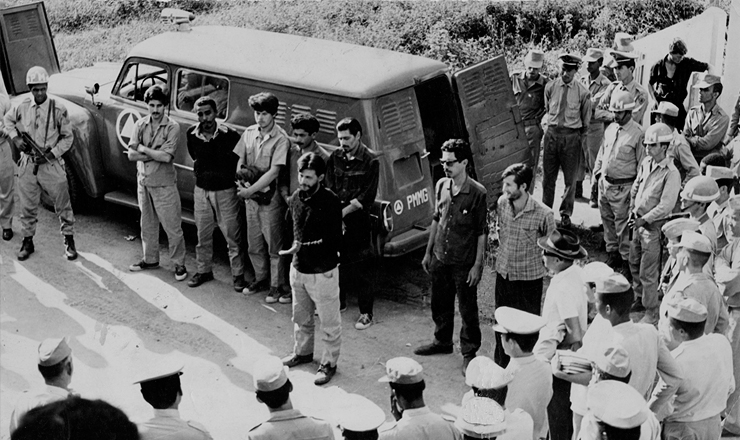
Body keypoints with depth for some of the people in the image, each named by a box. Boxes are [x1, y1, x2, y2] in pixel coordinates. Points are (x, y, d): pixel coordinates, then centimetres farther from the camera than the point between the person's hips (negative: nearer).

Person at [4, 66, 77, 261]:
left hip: (51, 164, -3)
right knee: (27, 206, 12)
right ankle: (27, 241, 27)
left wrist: (51, 154, -14)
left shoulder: (58, 109, -11)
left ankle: (69, 241, 19)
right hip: (28, 164, 3)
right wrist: (15, 138, 1)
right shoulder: (21, 107, -3)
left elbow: (68, 137, -4)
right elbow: (7, 120, 18)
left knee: (62, 205, 5)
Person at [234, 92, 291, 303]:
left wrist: (250, 190, -22)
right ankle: (261, 279, 34)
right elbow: (240, 161, 8)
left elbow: (274, 171, -21)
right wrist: (240, 184, -10)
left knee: (274, 245, 2)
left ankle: (277, 286, 14)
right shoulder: (249, 133, 2)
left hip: (270, 197, -6)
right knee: (254, 244, 17)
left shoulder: (280, 139, -16)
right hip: (250, 196, 6)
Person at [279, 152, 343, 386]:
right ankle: (303, 352, 43)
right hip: (299, 268, 7)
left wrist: (303, 247, -24)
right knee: (300, 316, 23)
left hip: (323, 272, -7)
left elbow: (335, 241, -20)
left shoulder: (330, 202, -19)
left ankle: (329, 363, 21)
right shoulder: (296, 198, 1)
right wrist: (293, 247, 5)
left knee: (329, 322, 7)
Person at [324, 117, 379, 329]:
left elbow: (367, 197, -11)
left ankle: (366, 313, 5)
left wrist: (343, 212, -15)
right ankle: (339, 301, 30)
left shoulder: (370, 161, -8)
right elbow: (329, 188, 5)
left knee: (360, 267, -4)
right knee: (337, 261, 10)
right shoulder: (335, 157, 7)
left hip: (358, 219, -5)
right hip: (336, 218, 5)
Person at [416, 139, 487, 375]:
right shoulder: (441, 185, 0)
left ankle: (469, 353, 21)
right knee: (440, 303, 20)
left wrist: (477, 265, -13)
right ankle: (442, 341, 41)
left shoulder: (477, 193, -17)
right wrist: (428, 252, 13)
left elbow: (482, 232, -12)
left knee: (468, 310, 7)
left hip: (464, 264, -6)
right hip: (440, 258, 6)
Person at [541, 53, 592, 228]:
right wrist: (546, 122, 4)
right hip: (552, 133, 2)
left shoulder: (583, 92, -6)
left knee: (570, 178, 8)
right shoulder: (550, 87, -1)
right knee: (548, 176, 9)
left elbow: (586, 120, 3)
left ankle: (565, 214, 22)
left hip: (572, 135, -1)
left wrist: (580, 140, 4)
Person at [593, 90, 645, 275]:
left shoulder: (637, 133, -13)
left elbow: (642, 163, -11)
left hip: (623, 187, -7)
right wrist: (598, 173, 13)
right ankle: (612, 254, 32)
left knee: (622, 225, -2)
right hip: (604, 183, 7)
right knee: (607, 221, 17)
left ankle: (627, 261, 10)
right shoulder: (610, 129, 9)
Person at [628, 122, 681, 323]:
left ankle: (652, 313, 10)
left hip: (654, 226, -8)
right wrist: (632, 207, 8)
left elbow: (666, 206, -22)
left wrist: (644, 220, -19)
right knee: (634, 264, 20)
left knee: (648, 272, -2)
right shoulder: (646, 163, 3)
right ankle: (639, 300, 39)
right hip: (638, 221, 8)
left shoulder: (671, 173, -19)